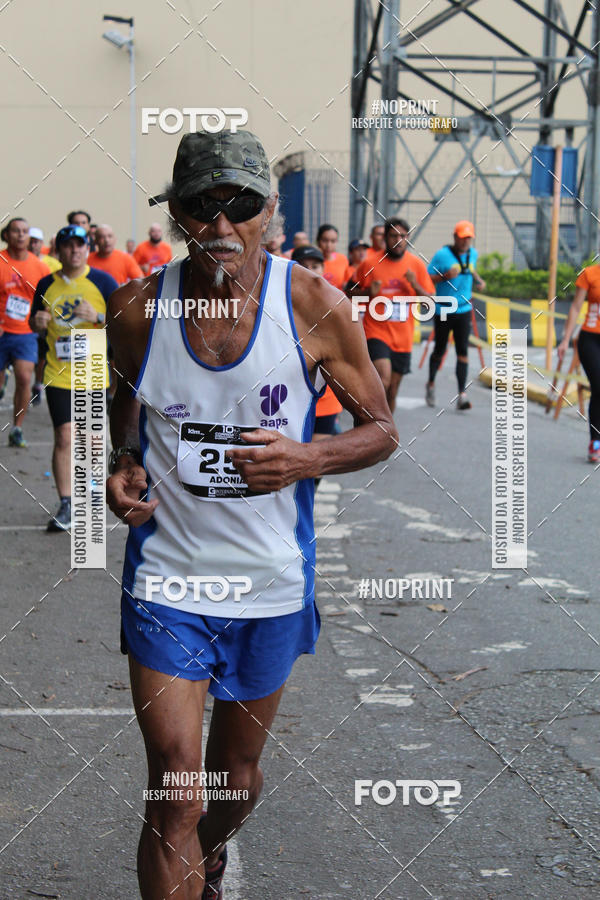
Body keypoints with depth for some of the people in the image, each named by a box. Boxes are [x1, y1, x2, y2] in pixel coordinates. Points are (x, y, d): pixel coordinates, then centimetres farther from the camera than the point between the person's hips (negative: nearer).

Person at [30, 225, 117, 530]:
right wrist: (38, 323, -6)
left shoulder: (102, 281, -2)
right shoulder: (47, 285, 6)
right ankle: (65, 505, -2)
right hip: (58, 375, 1)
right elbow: (35, 324, 18)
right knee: (64, 437, -6)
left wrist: (98, 317, -20)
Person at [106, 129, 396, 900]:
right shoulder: (136, 308, -7)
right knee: (173, 791, -8)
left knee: (237, 770, 19)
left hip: (271, 580, 1)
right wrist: (122, 465, -6)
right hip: (166, 579, 0)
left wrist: (306, 460, -22)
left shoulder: (314, 306, -12)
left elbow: (380, 429, -2)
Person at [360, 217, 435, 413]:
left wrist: (415, 285, -14)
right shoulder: (371, 264, -3)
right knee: (383, 380, -25)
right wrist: (370, 293, -15)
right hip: (376, 332, -3)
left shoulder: (417, 265, 4)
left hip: (402, 338, 3)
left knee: (391, 392, 9)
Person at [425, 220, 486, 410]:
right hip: (443, 311, -3)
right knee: (439, 350, 9)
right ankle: (430, 384, 34)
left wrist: (479, 280, 11)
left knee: (462, 351, -6)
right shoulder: (442, 255, -10)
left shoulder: (473, 254, 6)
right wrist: (445, 276, -25)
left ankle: (462, 395, -11)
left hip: (463, 310, 3)